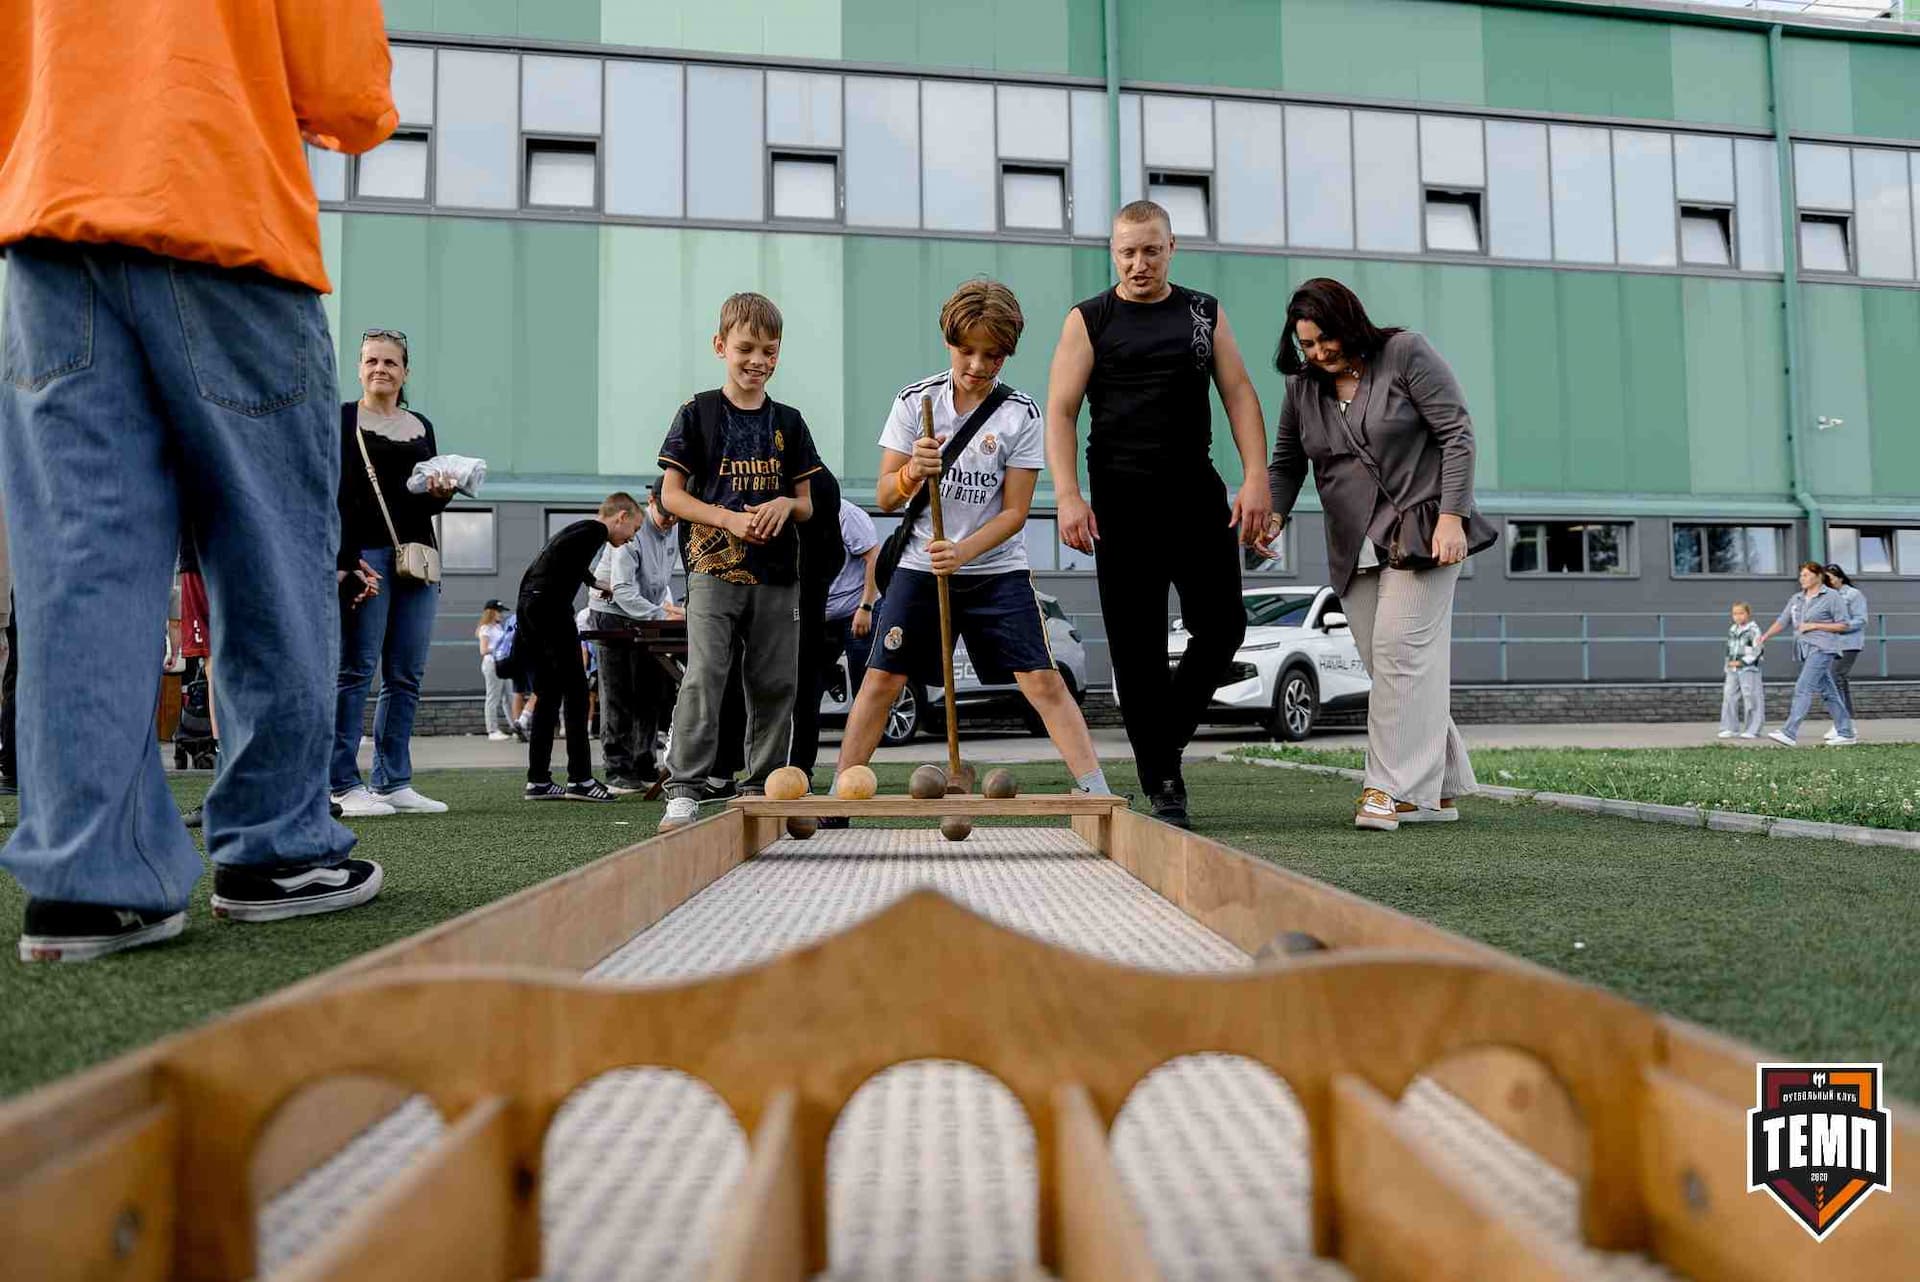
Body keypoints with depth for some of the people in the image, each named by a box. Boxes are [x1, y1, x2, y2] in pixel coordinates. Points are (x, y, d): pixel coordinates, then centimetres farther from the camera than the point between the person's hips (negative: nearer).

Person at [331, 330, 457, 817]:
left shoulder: (421, 426, 20)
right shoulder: (342, 420, 4)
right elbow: (332, 496, -4)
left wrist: (441, 493, 1)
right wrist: (345, 559, -14)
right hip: (362, 555, -6)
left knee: (406, 675, 5)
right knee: (356, 670, -7)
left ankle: (393, 782, 10)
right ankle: (345, 785, -4)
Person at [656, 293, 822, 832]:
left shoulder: (788, 422, 12)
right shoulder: (698, 414, 2)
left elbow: (806, 504, 14)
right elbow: (671, 494, -1)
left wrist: (786, 503, -9)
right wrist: (730, 519, -14)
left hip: (777, 574, 4)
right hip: (714, 570, -4)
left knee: (773, 685, 6)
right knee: (703, 678, -12)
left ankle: (764, 789, 17)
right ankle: (684, 790, -8)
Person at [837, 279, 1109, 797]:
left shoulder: (1021, 415, -5)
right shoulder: (915, 401, -1)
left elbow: (1014, 512, -6)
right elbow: (885, 498, -1)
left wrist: (962, 552, -21)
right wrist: (912, 473, -23)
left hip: (996, 571, -1)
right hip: (919, 567, 1)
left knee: (1042, 680, -9)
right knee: (880, 679, -1)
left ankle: (1095, 789, -4)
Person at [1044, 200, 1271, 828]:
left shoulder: (1204, 312, 13)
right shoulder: (1089, 320, 5)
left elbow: (1239, 392, 8)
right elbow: (1060, 411, -2)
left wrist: (1255, 477, -5)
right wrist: (1068, 497, -15)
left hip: (1198, 493, 3)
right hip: (1122, 500, -3)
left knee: (1222, 625, -2)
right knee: (1138, 647, -2)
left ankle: (1165, 738, 20)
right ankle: (1162, 783, 6)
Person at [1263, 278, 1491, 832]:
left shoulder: (1405, 353, -4)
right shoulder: (1303, 387, 10)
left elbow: (1457, 433, -6)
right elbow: (1285, 463, 14)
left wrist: (1451, 515, -15)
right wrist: (1274, 514, -7)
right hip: (1354, 551, 6)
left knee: (1401, 650, -15)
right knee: (1390, 667, 4)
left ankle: (1392, 789, -13)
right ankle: (1440, 789, 12)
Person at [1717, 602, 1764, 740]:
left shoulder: (1753, 630, -6)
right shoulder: (1732, 630, 16)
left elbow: (1757, 651, -12)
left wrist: (1741, 662, -16)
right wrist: (1729, 662, 11)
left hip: (1749, 669, -7)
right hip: (1732, 671, 7)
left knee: (1750, 698, -4)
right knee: (1729, 696, 2)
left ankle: (1752, 730, 1)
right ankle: (1730, 728, 7)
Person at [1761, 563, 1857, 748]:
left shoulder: (1831, 597, -2)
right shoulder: (1796, 599, 16)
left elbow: (1843, 625, -4)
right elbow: (1782, 622, 12)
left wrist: (1814, 625, -11)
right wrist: (1766, 635, -4)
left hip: (1822, 648, -7)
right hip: (1805, 649, 7)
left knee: (1803, 688, -17)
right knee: (1828, 692, 11)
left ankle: (1789, 733, -24)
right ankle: (1846, 734, 18)